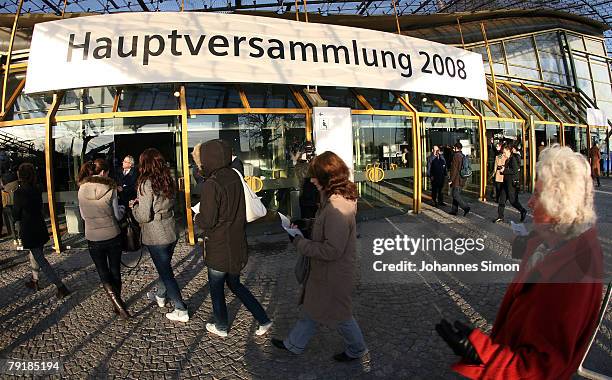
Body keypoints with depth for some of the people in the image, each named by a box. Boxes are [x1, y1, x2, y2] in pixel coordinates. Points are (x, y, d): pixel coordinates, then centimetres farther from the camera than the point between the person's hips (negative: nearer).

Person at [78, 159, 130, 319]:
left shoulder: (81, 190, -4)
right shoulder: (110, 189, -12)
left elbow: (84, 216, 7)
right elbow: (117, 215, -4)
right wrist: (122, 208, 16)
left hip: (93, 238, 1)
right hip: (113, 236, -1)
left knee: (103, 273, 11)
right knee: (115, 271, 16)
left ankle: (118, 304, -4)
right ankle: (118, 304, 27)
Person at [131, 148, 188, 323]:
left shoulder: (146, 184, -19)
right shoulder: (168, 181, 3)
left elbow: (143, 216, -20)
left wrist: (134, 206, 1)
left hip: (155, 237, -7)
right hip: (171, 233, 7)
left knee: (166, 272, 5)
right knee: (165, 267, 25)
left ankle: (181, 311, 11)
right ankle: (160, 296, 46)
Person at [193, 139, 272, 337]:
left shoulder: (210, 185, -22)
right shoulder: (235, 177, 0)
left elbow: (208, 222, -20)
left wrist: (198, 217, -1)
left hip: (219, 249, -7)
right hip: (237, 244, 7)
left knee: (216, 288, 17)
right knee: (235, 284, 24)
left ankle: (221, 327, 37)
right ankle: (263, 320, 25)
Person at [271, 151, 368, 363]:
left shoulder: (337, 208, -32)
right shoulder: (335, 198, 0)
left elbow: (332, 250, -31)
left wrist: (300, 243, -21)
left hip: (334, 275, -9)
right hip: (325, 270, 9)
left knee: (339, 314, 16)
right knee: (312, 308, 24)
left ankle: (357, 348, 41)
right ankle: (295, 344, 43)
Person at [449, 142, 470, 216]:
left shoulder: (456, 156, -15)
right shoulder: (463, 156, 13)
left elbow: (455, 169, -18)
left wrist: (451, 180, -16)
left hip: (456, 179, -9)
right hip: (462, 179, 9)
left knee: (455, 194, -7)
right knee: (456, 194, 13)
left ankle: (465, 207, -15)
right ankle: (454, 210, 17)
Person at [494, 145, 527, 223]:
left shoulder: (513, 159, -13)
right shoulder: (507, 160, 15)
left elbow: (515, 171, -21)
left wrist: (504, 170, -19)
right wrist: (502, 169, 5)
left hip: (512, 183, -9)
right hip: (506, 182, 9)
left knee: (513, 200, -2)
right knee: (501, 199, 6)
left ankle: (523, 211, 19)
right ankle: (500, 217, 10)